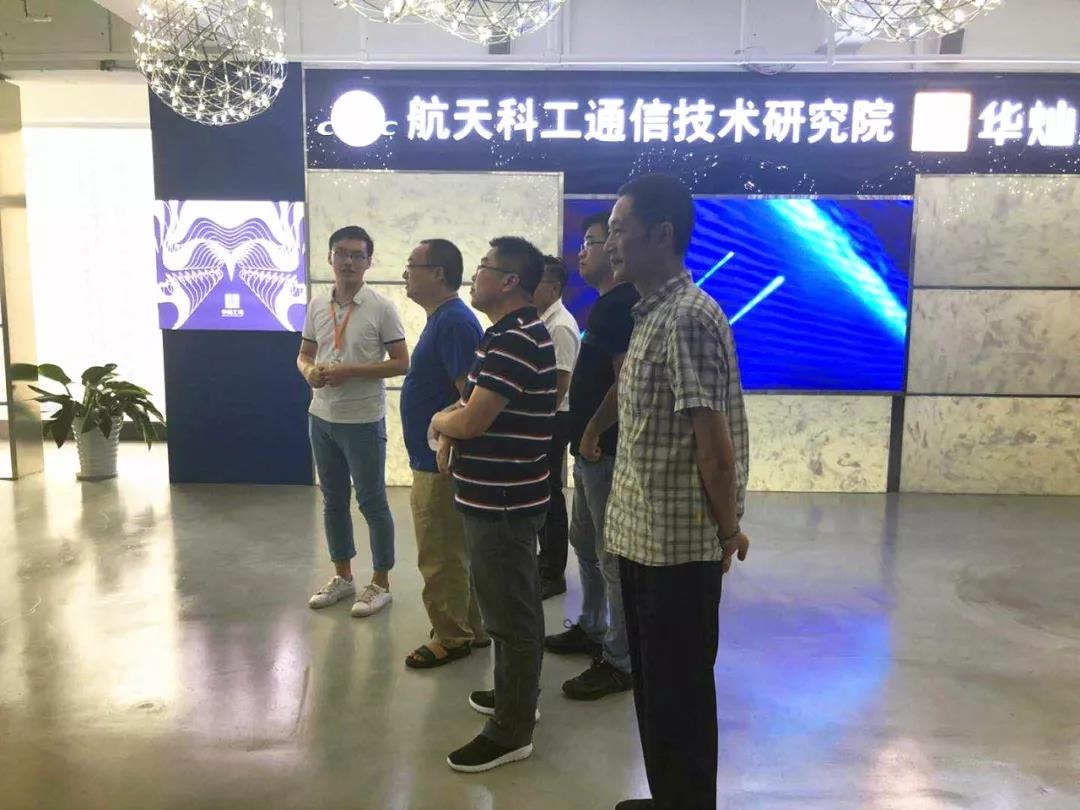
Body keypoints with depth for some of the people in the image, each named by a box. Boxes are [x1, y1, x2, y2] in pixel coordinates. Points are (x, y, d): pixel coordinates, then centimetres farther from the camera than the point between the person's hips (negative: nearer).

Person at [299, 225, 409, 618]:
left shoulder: (381, 308, -10)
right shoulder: (317, 305, 5)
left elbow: (401, 363, -11)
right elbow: (304, 354, 13)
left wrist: (350, 371, -20)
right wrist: (310, 372, -11)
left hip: (364, 421, -6)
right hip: (322, 417, 6)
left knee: (372, 502, 3)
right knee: (333, 500, 15)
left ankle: (380, 583, 17)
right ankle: (342, 576, 30)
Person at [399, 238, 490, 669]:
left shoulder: (454, 322, -19)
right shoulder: (443, 318, 13)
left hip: (440, 463, -10)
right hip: (435, 459, 10)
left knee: (441, 558, 2)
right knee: (454, 553, 18)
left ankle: (451, 638, 16)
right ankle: (471, 629, 30)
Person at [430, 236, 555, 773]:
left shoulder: (516, 341, -21)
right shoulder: (511, 333, 14)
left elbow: (471, 421, -25)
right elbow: (475, 401, 19)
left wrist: (439, 421, -4)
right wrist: (449, 432, -1)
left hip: (501, 501, -11)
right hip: (503, 495, 11)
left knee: (510, 614, 0)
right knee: (513, 607, 22)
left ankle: (512, 731, 13)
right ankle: (516, 694, 38)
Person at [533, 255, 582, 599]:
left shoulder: (559, 326, -17)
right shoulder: (544, 321, 13)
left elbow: (560, 384, -21)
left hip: (552, 420, -9)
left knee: (549, 495, -1)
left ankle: (553, 575, 10)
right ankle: (546, 561, 29)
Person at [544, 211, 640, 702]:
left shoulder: (620, 307, -17)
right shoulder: (609, 306, 15)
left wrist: (596, 433, -20)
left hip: (606, 451, -11)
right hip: (591, 449, 11)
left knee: (612, 556, -2)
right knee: (584, 540, 21)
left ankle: (620, 662, 9)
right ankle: (591, 629, 38)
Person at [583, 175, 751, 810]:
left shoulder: (689, 317, -20)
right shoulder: (652, 313, 10)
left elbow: (715, 442, -22)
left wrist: (728, 531, -12)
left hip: (680, 544, -9)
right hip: (643, 534, 9)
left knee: (678, 692, 6)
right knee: (652, 680, 21)